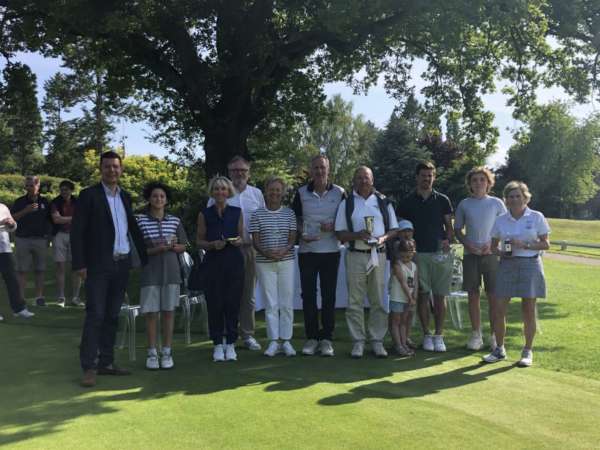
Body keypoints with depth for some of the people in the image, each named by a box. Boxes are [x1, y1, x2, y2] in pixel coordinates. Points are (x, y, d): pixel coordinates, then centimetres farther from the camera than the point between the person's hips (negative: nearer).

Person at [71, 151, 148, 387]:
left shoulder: (125, 197, 13)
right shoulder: (89, 195, -4)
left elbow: (134, 229, 16)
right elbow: (77, 231, -8)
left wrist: (145, 259, 13)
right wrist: (80, 264, -14)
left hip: (122, 265, 6)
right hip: (98, 266, -5)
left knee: (112, 316, 10)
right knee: (95, 316, -5)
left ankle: (106, 362, 18)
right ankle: (89, 367, 0)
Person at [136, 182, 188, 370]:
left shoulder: (175, 221, 6)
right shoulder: (140, 220, -1)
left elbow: (183, 247, 12)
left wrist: (173, 246, -8)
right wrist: (155, 249, -16)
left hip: (171, 271, 2)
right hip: (150, 272, -2)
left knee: (168, 311, 6)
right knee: (151, 313, 2)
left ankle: (167, 352, 14)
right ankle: (152, 353, 12)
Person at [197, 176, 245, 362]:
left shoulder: (237, 212, 8)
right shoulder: (205, 214, 4)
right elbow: (199, 241, 5)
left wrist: (238, 241, -8)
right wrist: (213, 244, -13)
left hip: (234, 261, 1)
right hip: (213, 261, -1)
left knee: (233, 302, 0)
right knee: (214, 303, 0)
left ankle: (231, 344, 11)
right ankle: (217, 344, 11)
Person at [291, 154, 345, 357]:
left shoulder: (339, 193, 1)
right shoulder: (301, 193, 3)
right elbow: (295, 219, 12)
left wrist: (333, 228, -13)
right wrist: (302, 234, -7)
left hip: (331, 251, -1)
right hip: (307, 251, 1)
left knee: (329, 296, 4)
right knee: (308, 294, 3)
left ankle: (326, 338, 13)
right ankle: (311, 337, 14)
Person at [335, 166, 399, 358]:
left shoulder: (383, 202, 10)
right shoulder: (346, 203, 6)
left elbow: (394, 229, 11)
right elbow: (339, 233, 4)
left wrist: (383, 238, -9)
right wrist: (357, 235, -14)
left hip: (378, 255, 1)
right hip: (355, 255, -1)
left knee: (378, 300, 3)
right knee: (355, 301, 0)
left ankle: (377, 340, 12)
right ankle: (358, 341, 10)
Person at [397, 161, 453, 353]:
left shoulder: (442, 200, 7)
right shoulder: (407, 202, 6)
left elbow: (449, 225, 10)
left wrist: (448, 239, -9)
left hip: (440, 253, 0)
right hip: (418, 254, 0)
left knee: (440, 296, 2)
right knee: (423, 295, 2)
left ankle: (439, 335, 9)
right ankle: (426, 335, 11)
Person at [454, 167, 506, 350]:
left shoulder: (496, 203, 4)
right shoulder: (464, 204, 7)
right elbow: (457, 230, 11)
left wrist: (493, 244, -10)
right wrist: (467, 244, -7)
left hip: (491, 254, -1)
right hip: (470, 254, 1)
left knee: (493, 296, -1)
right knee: (473, 295, 4)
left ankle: (494, 335, 10)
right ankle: (476, 335, 13)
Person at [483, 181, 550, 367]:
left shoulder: (536, 217, 0)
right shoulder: (500, 220, 7)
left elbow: (546, 244, -1)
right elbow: (494, 245, 12)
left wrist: (525, 245, -15)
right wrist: (501, 252, -9)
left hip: (530, 264, -2)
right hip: (507, 265, 2)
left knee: (528, 310, 2)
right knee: (499, 309, 0)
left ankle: (528, 351, 17)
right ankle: (499, 349, 17)